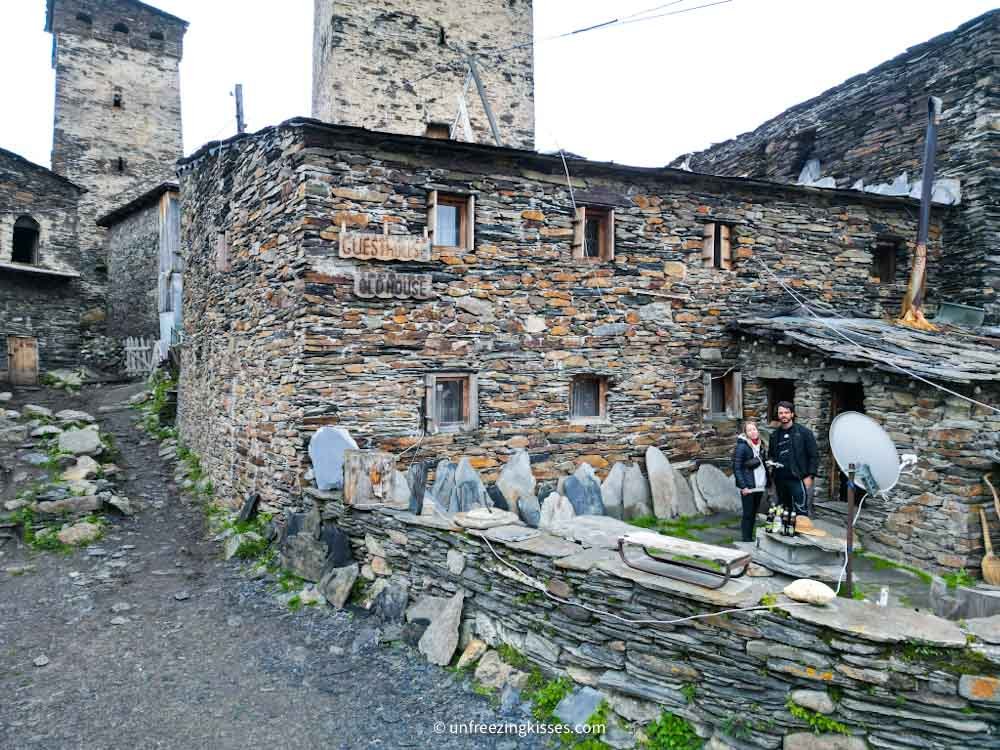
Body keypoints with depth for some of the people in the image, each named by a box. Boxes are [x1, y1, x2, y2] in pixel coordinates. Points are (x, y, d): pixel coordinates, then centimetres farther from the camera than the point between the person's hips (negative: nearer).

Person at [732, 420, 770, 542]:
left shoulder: (761, 445, 10)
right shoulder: (742, 446, -10)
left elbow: (764, 464, 17)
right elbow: (736, 468, -12)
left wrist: (768, 482, 9)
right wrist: (743, 486, -16)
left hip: (760, 486, 6)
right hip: (748, 487, -6)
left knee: (753, 514, 12)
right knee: (748, 514, -1)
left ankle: (750, 539, 21)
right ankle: (746, 540, 6)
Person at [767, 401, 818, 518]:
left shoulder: (804, 432, -2)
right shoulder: (775, 435, 13)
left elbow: (814, 455, -3)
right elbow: (770, 454, 25)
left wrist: (810, 476, -10)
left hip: (797, 479, -5)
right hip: (780, 480, 5)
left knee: (801, 512, -10)